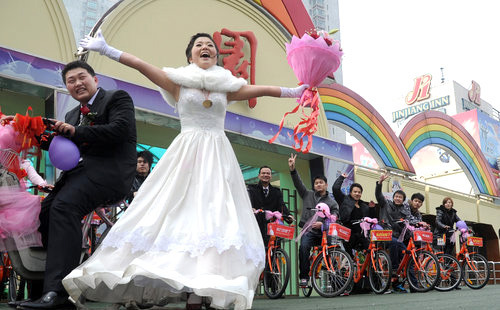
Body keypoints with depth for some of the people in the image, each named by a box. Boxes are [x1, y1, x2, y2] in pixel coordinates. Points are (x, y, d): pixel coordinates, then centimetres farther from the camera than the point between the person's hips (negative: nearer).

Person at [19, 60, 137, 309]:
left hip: (109, 170, -8)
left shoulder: (118, 98, 6)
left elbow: (120, 129, -12)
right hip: (79, 171, 8)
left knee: (65, 205, -30)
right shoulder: (72, 114, 28)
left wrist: (76, 132, -16)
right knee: (43, 211, -8)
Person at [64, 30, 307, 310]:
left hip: (219, 157, 2)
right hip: (187, 153, -1)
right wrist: (106, 50, -3)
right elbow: (140, 65, 2)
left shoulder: (227, 87, 14)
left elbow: (262, 90, 17)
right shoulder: (179, 82, 8)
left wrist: (295, 92, 19)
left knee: (214, 215, -9)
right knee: (183, 211, -8)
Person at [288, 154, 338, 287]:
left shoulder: (332, 202, 13)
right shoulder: (307, 195, 17)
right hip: (309, 231, -1)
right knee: (304, 247, -29)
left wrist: (322, 224, -18)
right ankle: (304, 276, -22)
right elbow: (298, 183, 7)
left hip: (323, 232, 1)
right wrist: (293, 169, -8)